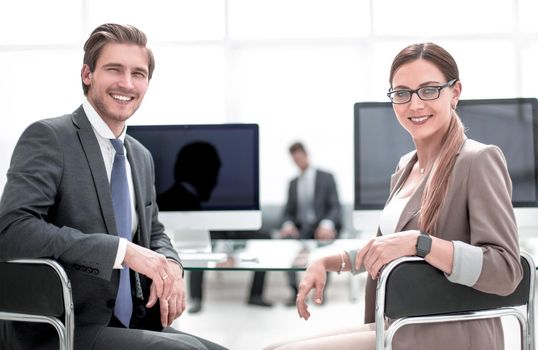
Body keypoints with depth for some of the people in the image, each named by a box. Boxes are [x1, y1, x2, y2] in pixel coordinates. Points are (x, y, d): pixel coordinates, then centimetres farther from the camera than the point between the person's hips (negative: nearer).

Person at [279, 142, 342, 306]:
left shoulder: (326, 177, 5)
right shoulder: (293, 183, 18)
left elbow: (335, 207, -4)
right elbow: (288, 212, 15)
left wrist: (326, 225, -25)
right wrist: (288, 225, -11)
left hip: (323, 228, -3)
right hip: (302, 229, 3)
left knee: (325, 240, -38)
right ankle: (295, 292, -27)